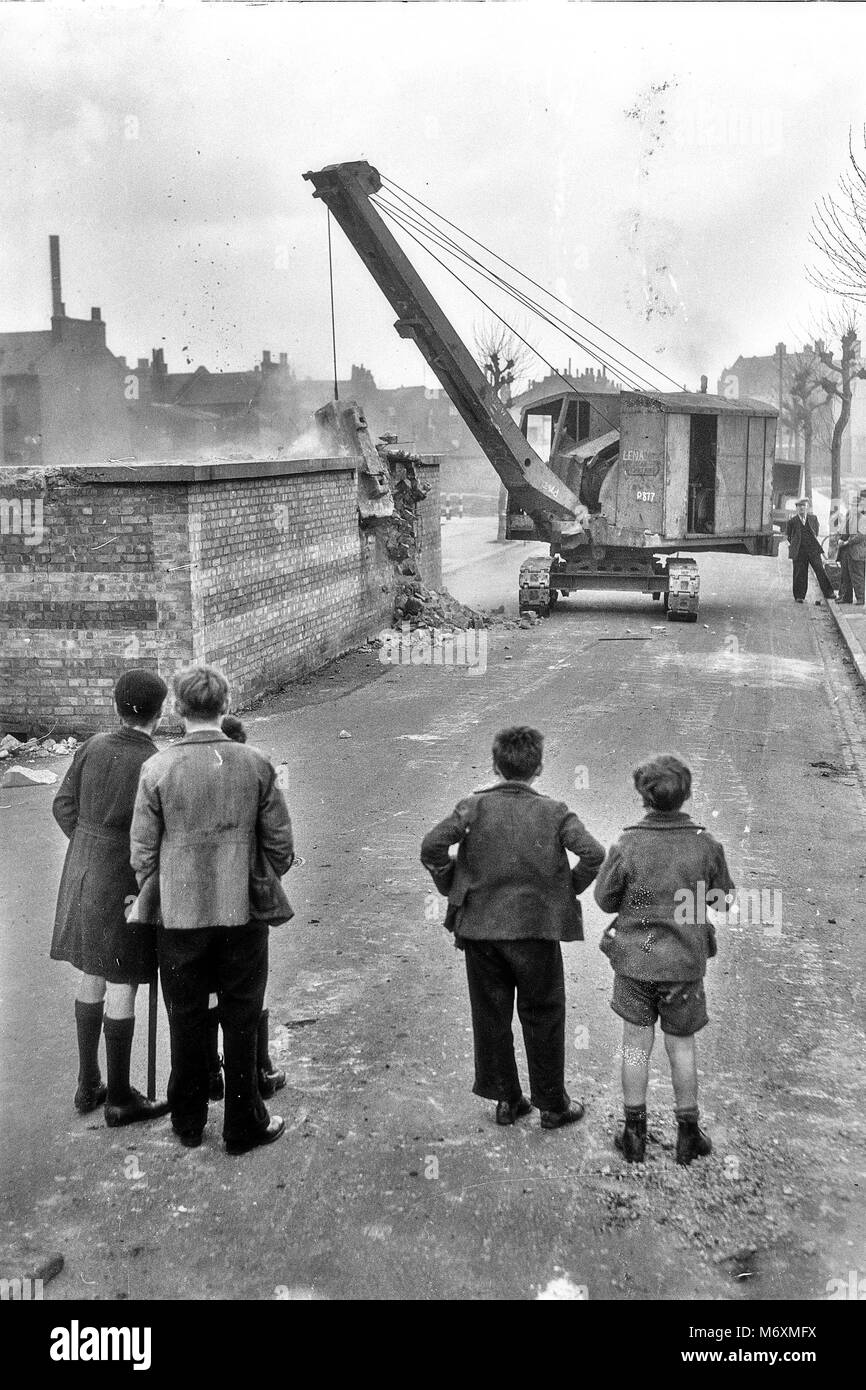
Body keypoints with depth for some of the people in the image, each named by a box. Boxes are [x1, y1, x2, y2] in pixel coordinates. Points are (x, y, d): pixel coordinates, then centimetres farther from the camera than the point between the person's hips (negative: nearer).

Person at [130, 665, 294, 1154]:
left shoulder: (157, 769, -9)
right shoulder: (256, 765, -7)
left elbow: (143, 849, -3)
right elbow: (280, 843, -2)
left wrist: (149, 897, 14)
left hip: (179, 914, 0)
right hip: (244, 912, 0)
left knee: (187, 1021, 14)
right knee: (241, 1021, 11)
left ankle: (189, 1123, 28)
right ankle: (244, 1125, 22)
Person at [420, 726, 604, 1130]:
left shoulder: (474, 806, -4)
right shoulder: (554, 812, -5)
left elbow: (432, 846, -14)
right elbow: (593, 853, -16)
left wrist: (452, 888, 0)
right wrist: (570, 888, 0)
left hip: (480, 928, 1)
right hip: (536, 930, -1)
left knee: (491, 1016, 15)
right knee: (543, 1018, 14)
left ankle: (506, 1100, 26)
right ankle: (552, 1104, 24)